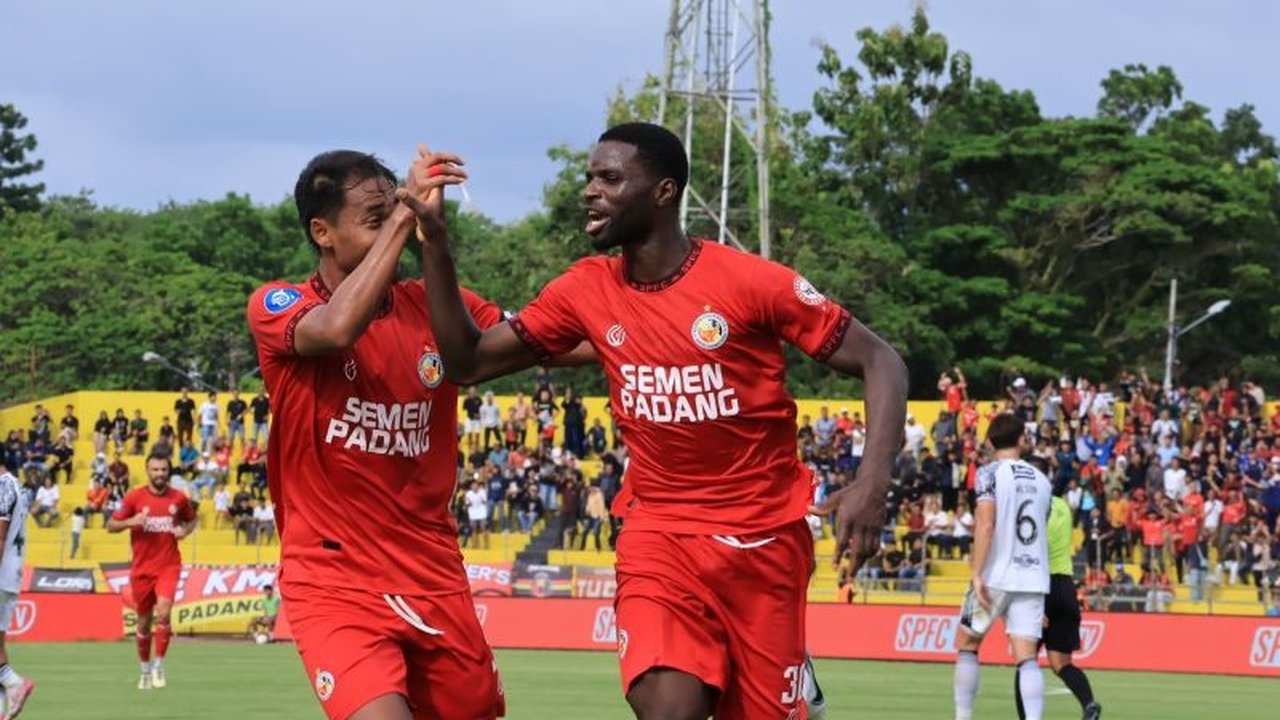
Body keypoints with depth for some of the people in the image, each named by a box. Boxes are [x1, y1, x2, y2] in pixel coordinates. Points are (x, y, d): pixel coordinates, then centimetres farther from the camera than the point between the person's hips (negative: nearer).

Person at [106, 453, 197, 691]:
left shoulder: (179, 498, 2)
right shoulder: (135, 497, -2)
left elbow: (191, 519, 21)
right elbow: (111, 526, 3)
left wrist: (185, 530, -1)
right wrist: (131, 522, -17)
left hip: (168, 566, -1)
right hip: (142, 568, 1)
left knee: (163, 614, -20)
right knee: (144, 622, 9)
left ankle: (159, 665, -6)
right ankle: (146, 669, 26)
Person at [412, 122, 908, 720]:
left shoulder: (750, 281, -12)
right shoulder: (586, 292, 1)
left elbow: (879, 362, -9)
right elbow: (468, 361, 7)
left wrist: (873, 481, -24)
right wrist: (435, 243, -4)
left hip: (762, 537, -2)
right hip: (659, 531, 2)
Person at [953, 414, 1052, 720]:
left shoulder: (990, 473, -5)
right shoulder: (1042, 480, 11)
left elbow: (985, 524, -16)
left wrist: (977, 574, -17)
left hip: (996, 577, -4)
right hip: (1033, 579, 4)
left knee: (966, 644, 14)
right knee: (1026, 657, -2)